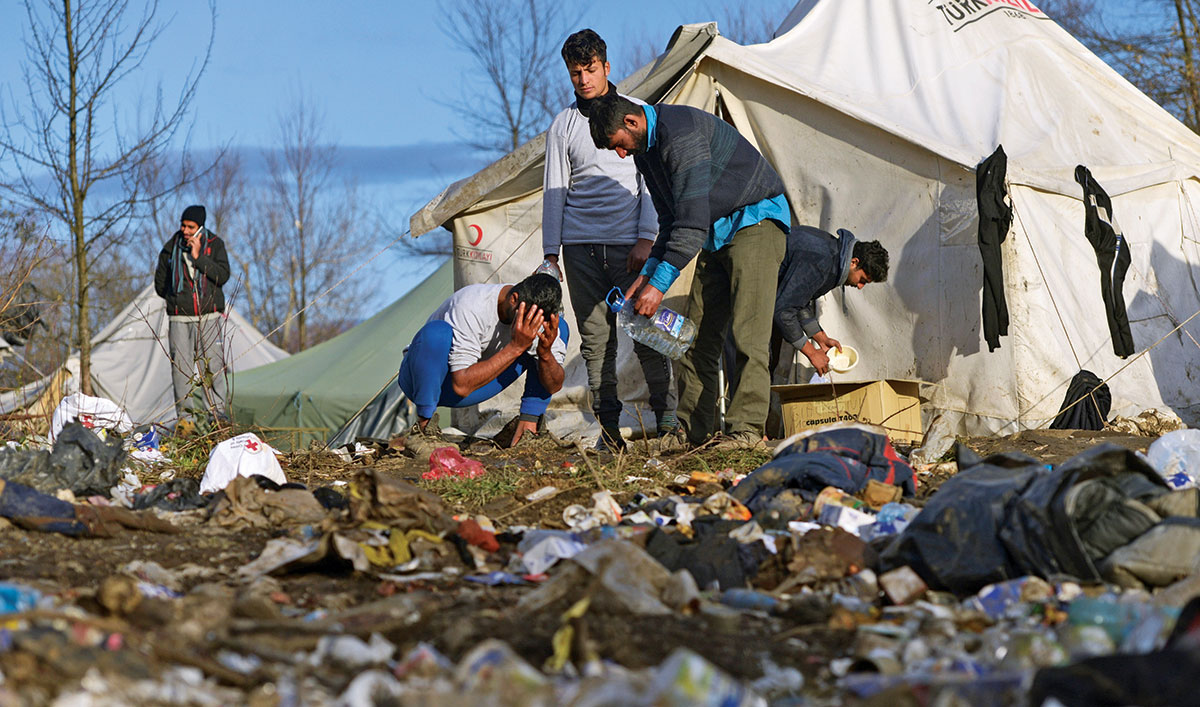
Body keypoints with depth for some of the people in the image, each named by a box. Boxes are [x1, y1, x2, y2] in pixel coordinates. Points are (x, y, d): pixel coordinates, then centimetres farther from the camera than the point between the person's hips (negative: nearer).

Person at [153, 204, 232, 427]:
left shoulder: (215, 245, 4)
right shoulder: (171, 248, 8)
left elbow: (223, 275, -9)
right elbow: (160, 283, 18)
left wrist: (198, 258, -15)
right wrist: (177, 300, 9)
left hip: (209, 316, -1)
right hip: (179, 317, 1)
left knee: (213, 365, -6)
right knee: (181, 366, -4)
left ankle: (218, 414, -2)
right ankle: (184, 416, -1)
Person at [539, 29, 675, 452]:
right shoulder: (563, 125, 10)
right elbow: (554, 192, 10)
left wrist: (646, 238, -8)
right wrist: (550, 254, 4)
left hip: (627, 243, -2)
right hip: (581, 243, 2)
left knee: (646, 335, -6)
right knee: (596, 339, 0)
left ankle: (667, 419, 5)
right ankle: (608, 428, 3)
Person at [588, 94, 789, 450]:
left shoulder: (681, 133, -26)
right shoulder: (645, 149, 6)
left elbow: (692, 221, -29)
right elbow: (671, 220, 15)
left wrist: (659, 284, -27)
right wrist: (648, 272, 3)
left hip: (756, 222, -9)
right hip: (717, 232, 9)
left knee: (747, 333, -17)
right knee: (698, 335, 2)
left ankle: (745, 428, -19)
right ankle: (691, 429, 4)